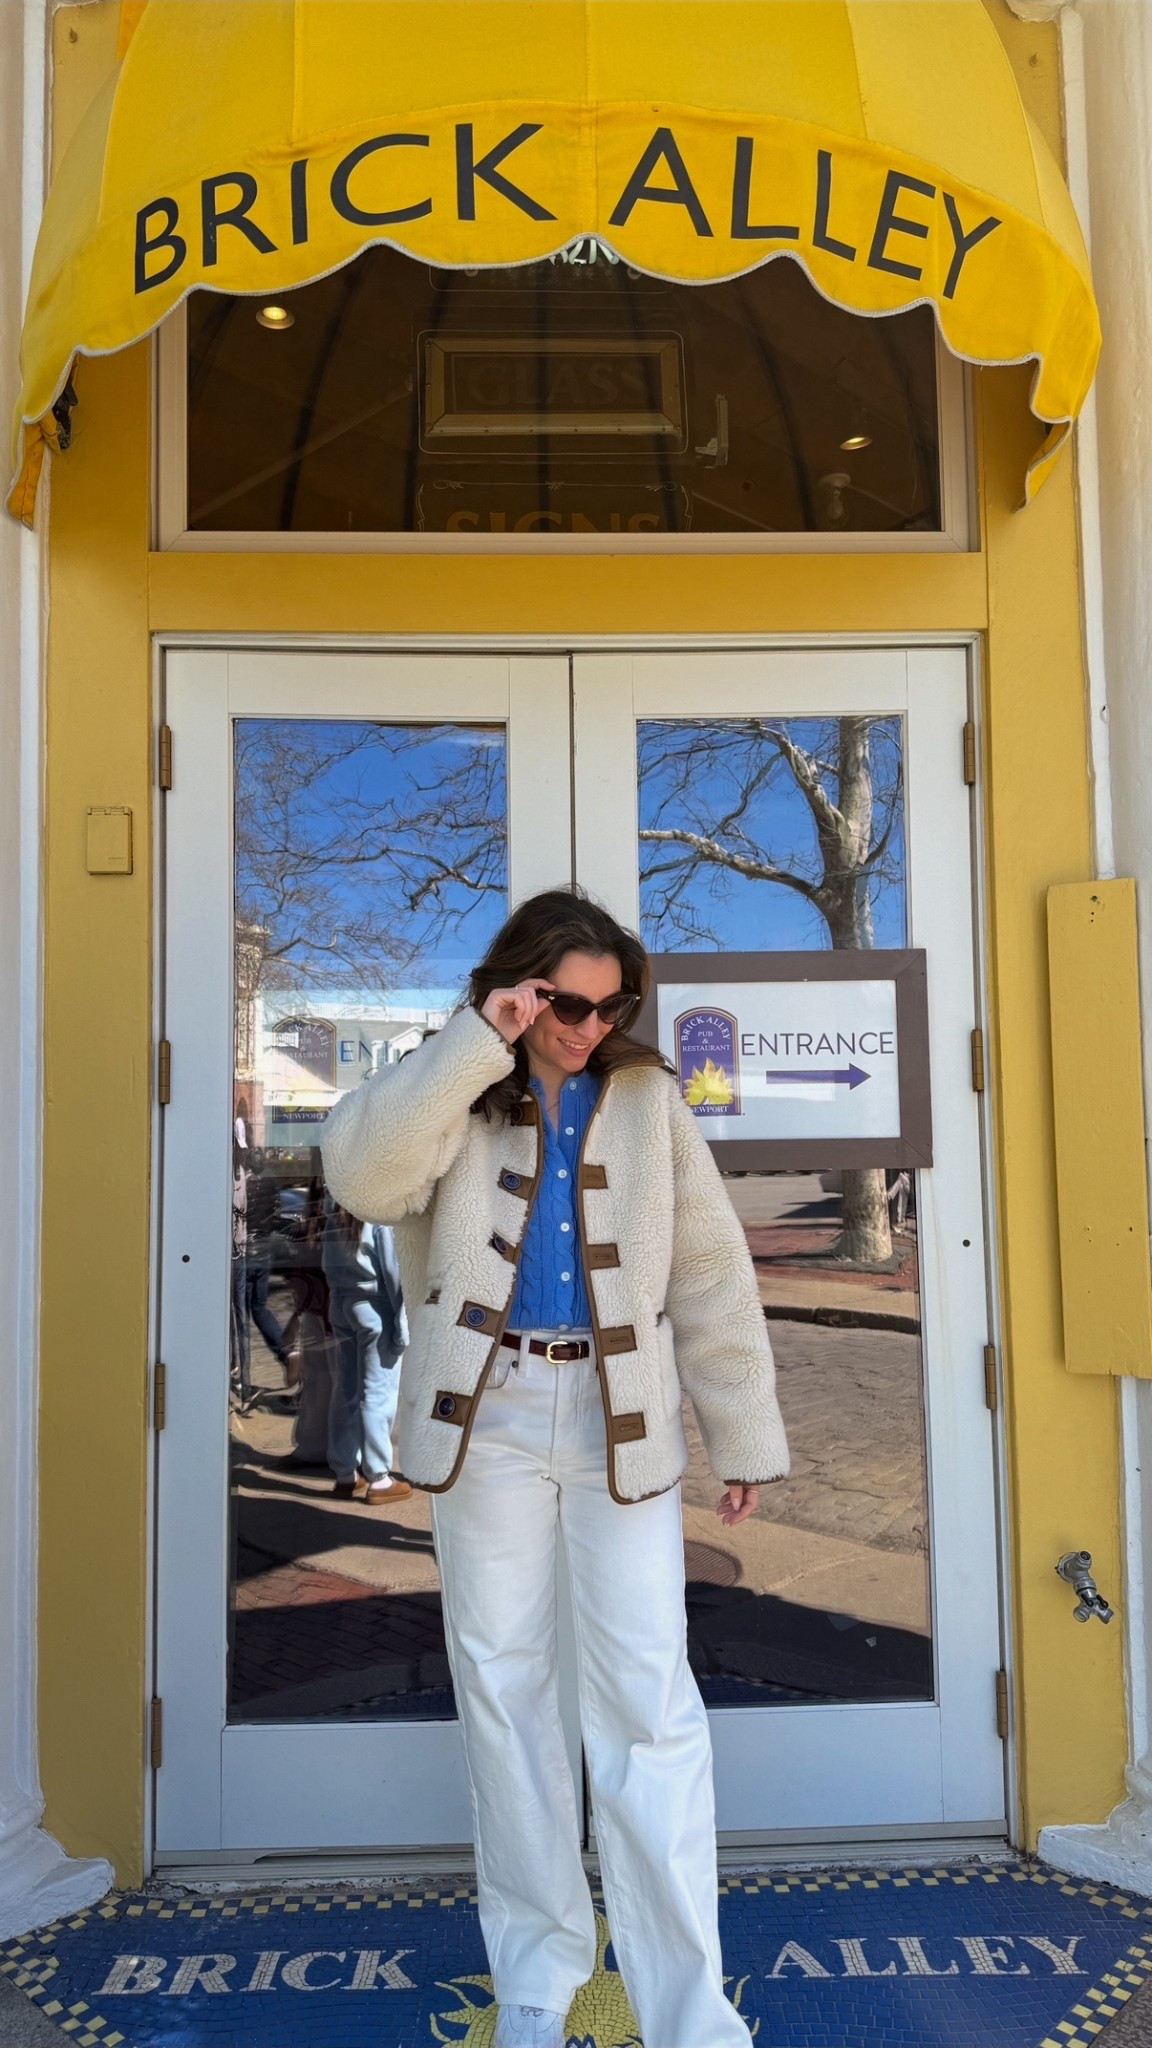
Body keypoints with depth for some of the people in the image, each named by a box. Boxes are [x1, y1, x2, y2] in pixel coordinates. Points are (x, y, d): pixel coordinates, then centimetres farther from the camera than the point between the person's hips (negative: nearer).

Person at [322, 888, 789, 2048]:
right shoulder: (458, 1097, 2)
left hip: (620, 1416, 0)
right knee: (502, 1685, 9)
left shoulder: (646, 1097, 4)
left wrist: (744, 1431, 4)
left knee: (649, 1700, -2)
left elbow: (710, 1272, 5)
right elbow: (364, 1176, -19)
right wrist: (474, 1043, -21)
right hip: (487, 1415, 1)